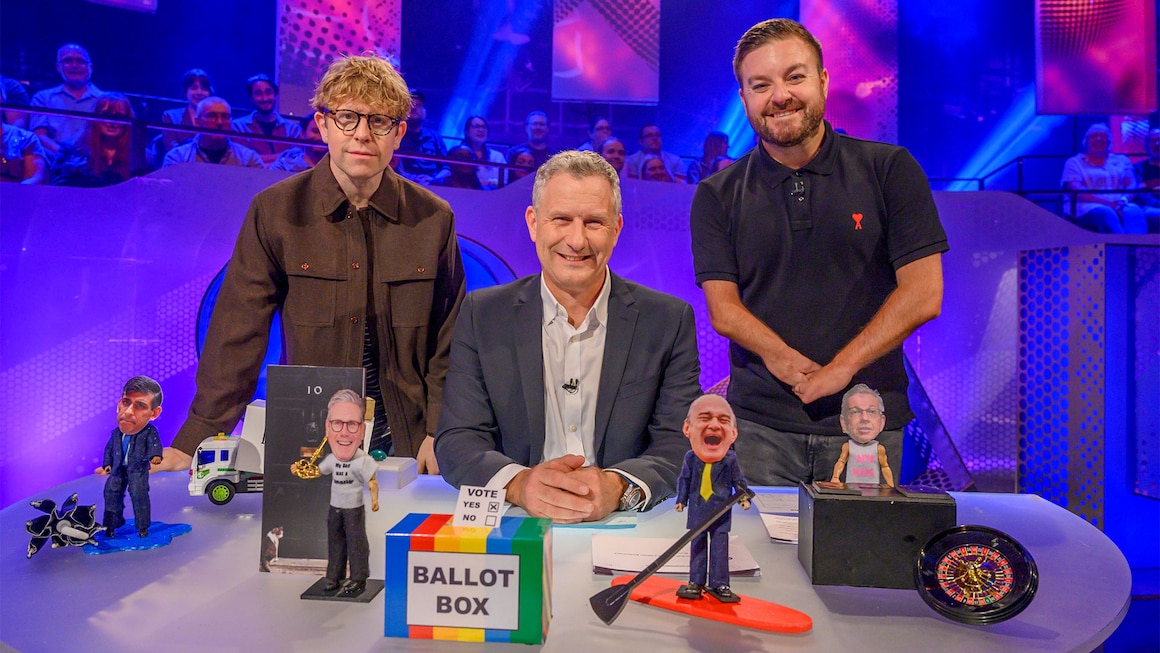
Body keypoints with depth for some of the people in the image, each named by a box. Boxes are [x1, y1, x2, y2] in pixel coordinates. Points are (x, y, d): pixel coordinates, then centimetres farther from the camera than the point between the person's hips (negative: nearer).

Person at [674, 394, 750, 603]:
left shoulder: (730, 459, -6)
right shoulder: (690, 458, -6)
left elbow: (739, 480, 4)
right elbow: (684, 480, 4)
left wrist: (744, 497, -9)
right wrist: (681, 500, 1)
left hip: (721, 511, -1)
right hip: (697, 510, 1)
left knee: (720, 548, 3)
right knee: (697, 546, 9)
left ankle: (719, 584, 14)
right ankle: (696, 582, 19)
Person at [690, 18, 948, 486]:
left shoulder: (890, 171, 3)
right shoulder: (717, 196, 5)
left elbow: (923, 294, -3)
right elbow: (722, 309, -2)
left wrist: (840, 369, -12)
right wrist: (786, 362, -17)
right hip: (760, 424, 1)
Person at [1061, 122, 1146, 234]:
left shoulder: (1122, 160, 26)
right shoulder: (1074, 162, 14)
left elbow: (1132, 186, 12)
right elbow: (1076, 190, -3)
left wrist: (1123, 201, -13)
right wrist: (1106, 202, -16)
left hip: (1120, 207, 3)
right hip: (1087, 208, -3)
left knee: (1134, 211, -33)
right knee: (1106, 213, -38)